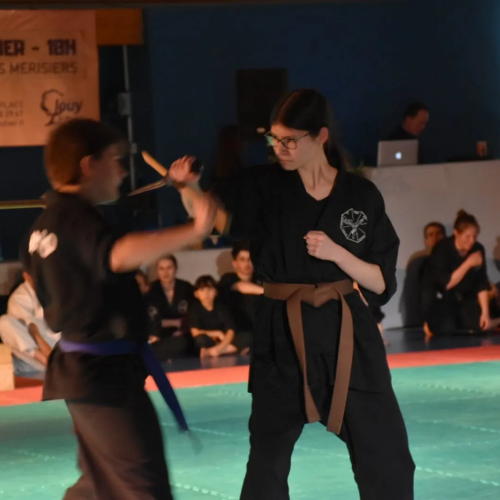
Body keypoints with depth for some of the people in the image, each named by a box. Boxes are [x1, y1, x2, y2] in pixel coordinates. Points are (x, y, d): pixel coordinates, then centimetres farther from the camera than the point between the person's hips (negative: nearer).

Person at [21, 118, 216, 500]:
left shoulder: (48, 222, 11)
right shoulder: (76, 219, -19)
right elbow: (122, 254, -41)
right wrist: (195, 230, -49)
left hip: (83, 368, 10)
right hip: (104, 372, -10)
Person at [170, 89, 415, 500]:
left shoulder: (361, 196, -1)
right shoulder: (265, 187, -1)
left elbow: (382, 283, 0)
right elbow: (214, 217, -15)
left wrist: (336, 253, -15)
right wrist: (188, 187, -34)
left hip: (346, 332, 0)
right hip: (283, 335, 0)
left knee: (386, 455, 4)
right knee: (268, 455, 8)